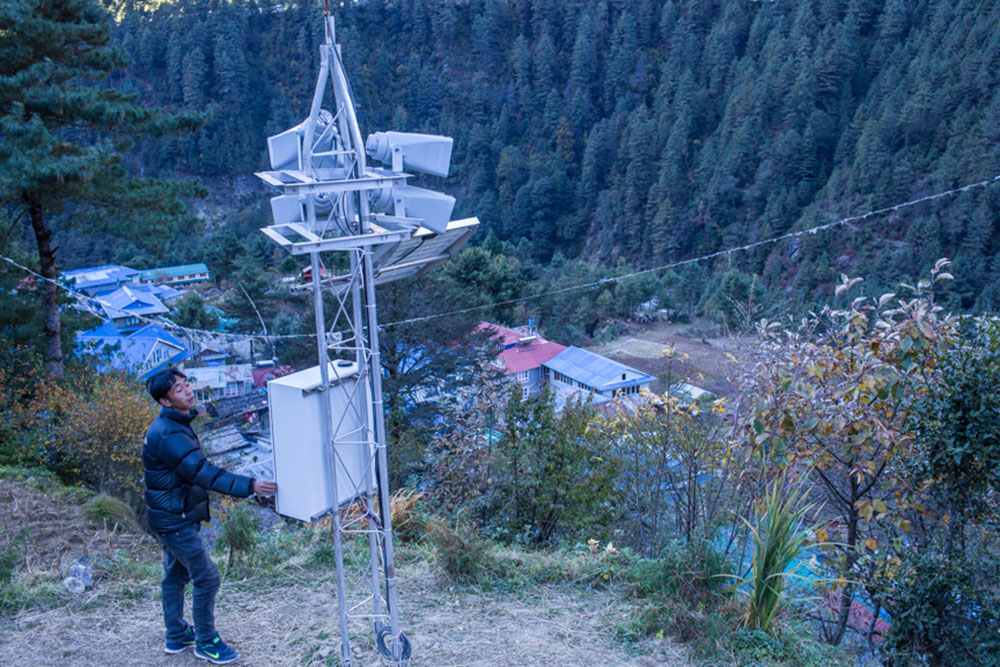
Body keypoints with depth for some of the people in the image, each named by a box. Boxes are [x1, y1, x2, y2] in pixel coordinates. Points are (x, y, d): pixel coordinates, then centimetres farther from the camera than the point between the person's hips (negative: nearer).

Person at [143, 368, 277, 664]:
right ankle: (205, 643, 12)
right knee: (206, 578, -2)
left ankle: (177, 636, 34)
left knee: (175, 576, 20)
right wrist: (250, 486, -36)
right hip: (174, 520, -10)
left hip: (172, 518, 10)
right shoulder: (169, 434, -26)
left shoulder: (174, 424, 7)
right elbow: (203, 473, -32)